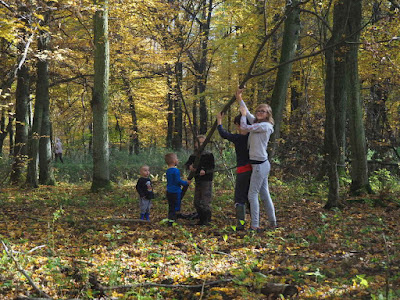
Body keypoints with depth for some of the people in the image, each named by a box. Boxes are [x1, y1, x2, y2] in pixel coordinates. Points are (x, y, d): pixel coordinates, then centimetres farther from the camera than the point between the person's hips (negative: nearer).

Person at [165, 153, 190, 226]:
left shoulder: (168, 170, 10)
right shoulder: (176, 170, -17)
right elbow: (178, 181, -21)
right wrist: (186, 183, -8)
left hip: (169, 192, 8)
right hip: (175, 192, -8)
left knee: (171, 207, 14)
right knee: (176, 207, -2)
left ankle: (170, 221, 17)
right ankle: (172, 221, -6)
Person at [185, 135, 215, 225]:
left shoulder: (208, 155, -4)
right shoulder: (193, 156, 11)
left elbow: (212, 166, -9)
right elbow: (187, 164, 13)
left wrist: (205, 171, -26)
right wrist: (190, 166, -10)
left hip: (207, 181, -6)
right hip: (197, 181, 6)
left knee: (205, 201, -10)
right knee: (196, 202, 11)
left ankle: (206, 220, -3)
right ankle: (201, 219, 23)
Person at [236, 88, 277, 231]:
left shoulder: (265, 125, -12)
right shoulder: (257, 123, 13)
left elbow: (245, 127, -12)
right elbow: (247, 113, 26)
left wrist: (243, 115, 5)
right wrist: (240, 100, 25)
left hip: (260, 165, -9)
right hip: (260, 164, 9)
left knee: (252, 195, -8)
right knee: (265, 194, 13)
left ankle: (255, 225, -7)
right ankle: (273, 223, 19)